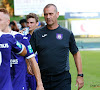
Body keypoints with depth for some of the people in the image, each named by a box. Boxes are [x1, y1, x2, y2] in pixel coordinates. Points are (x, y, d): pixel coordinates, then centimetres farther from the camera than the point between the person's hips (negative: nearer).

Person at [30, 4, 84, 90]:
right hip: (43, 79, 2)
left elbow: (76, 54, 10)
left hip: (63, 79, -1)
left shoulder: (67, 33, 5)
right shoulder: (37, 34, 6)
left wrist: (80, 75, 6)